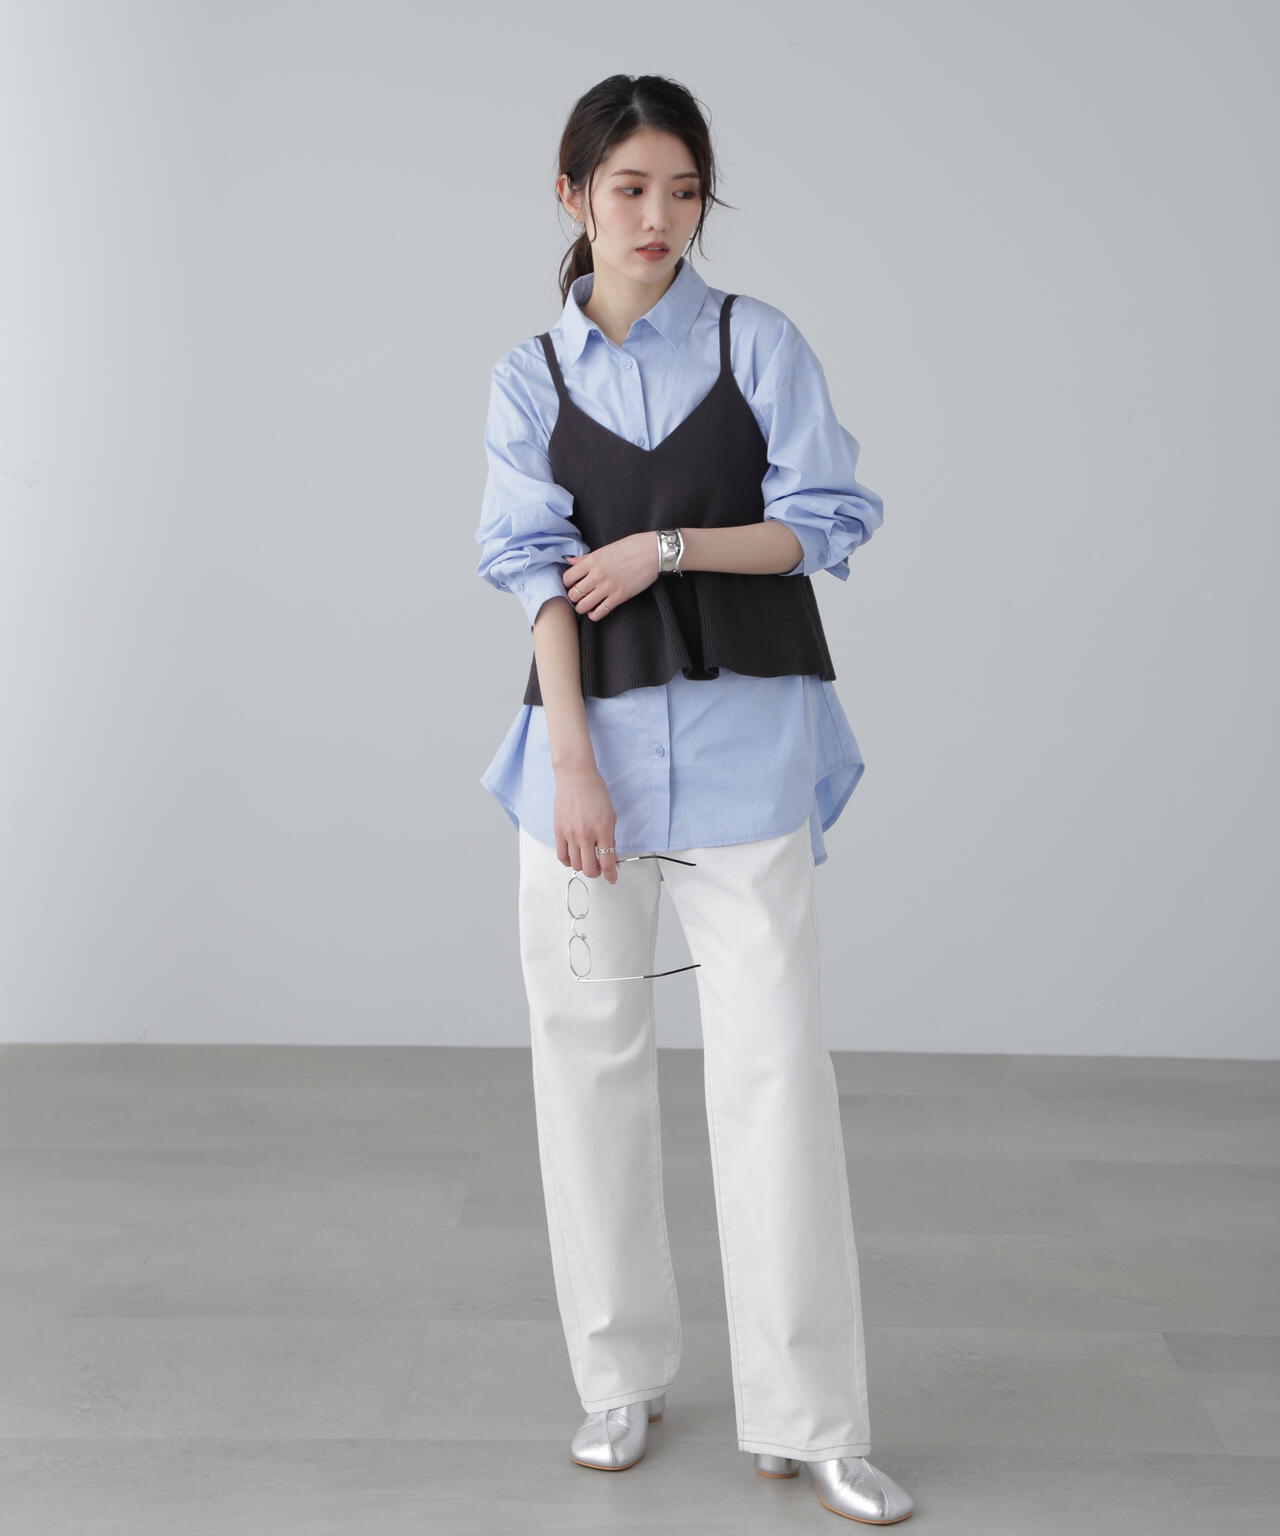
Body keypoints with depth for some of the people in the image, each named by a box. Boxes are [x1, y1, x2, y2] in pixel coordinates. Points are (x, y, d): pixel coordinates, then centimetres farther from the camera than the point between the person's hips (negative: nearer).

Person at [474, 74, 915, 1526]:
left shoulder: (758, 341, 5)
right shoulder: (529, 374, 7)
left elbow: (831, 519, 0)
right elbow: (536, 571, -2)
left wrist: (663, 547, -9)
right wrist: (575, 762, -12)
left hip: (745, 734, -1)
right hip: (590, 730, 2)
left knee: (774, 1061, -4)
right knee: (592, 1054, 6)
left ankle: (807, 1418, 5)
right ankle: (623, 1375, 23)